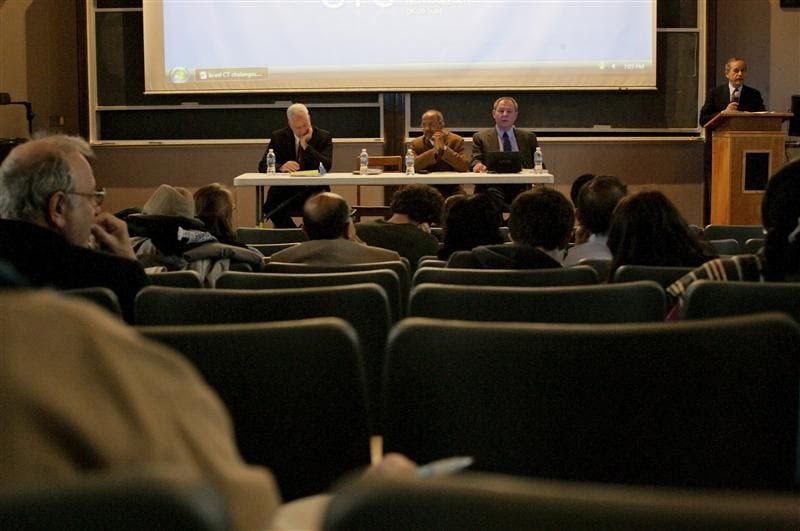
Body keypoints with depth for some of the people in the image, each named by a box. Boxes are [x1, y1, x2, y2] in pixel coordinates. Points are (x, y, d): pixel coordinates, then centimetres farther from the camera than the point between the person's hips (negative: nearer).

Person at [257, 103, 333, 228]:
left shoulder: (323, 137, 3)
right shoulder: (278, 137, 6)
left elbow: (326, 166, -9)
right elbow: (262, 166, 0)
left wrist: (306, 145, -15)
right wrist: (281, 167, -22)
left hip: (313, 190, -1)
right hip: (284, 190, 1)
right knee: (270, 205, -31)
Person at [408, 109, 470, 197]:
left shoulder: (456, 140, 1)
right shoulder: (416, 143, 5)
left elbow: (465, 167, -13)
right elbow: (412, 166, -14)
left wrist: (444, 148, -16)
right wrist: (435, 150, -17)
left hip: (451, 190, -1)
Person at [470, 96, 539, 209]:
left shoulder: (528, 137, 20)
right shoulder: (481, 137, 15)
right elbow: (475, 160, 4)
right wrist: (477, 165, -22)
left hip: (521, 188, 2)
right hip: (493, 188, -2)